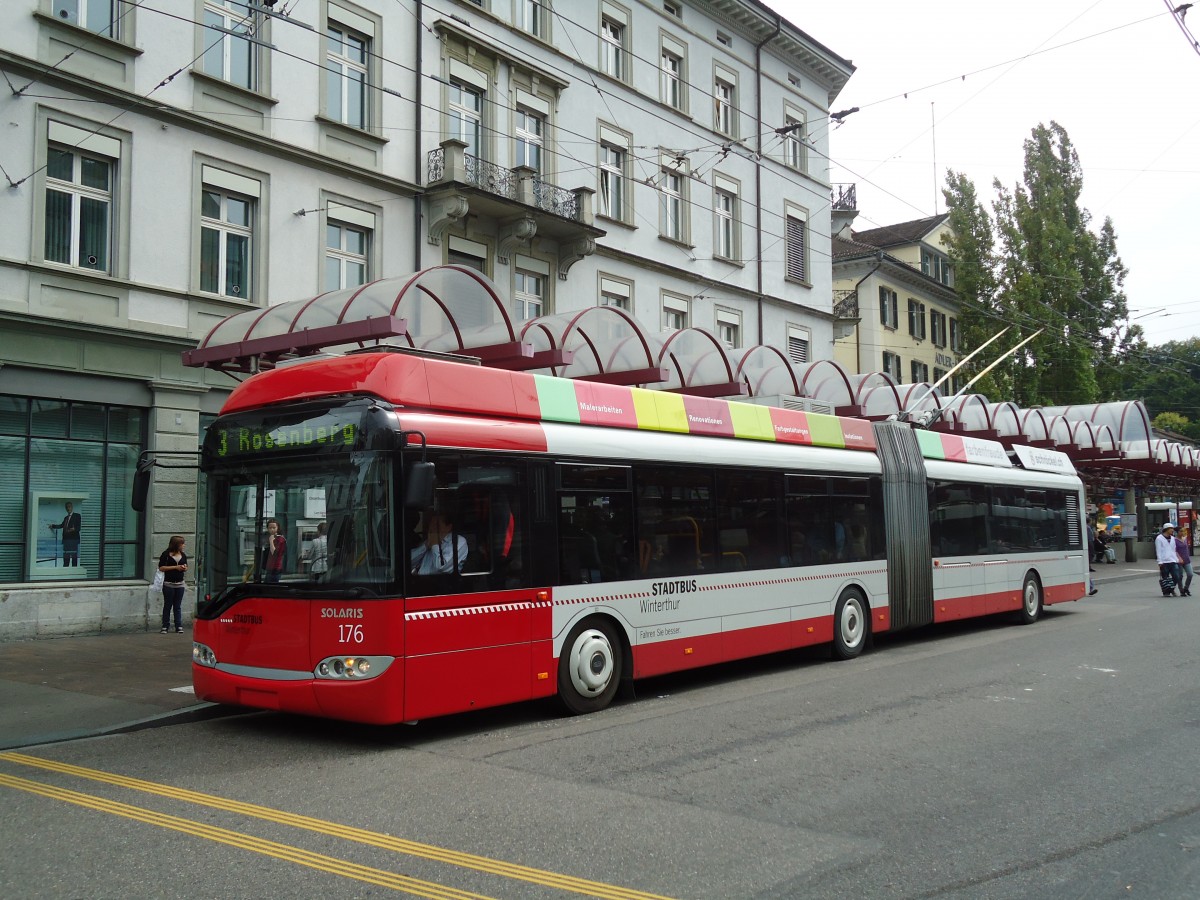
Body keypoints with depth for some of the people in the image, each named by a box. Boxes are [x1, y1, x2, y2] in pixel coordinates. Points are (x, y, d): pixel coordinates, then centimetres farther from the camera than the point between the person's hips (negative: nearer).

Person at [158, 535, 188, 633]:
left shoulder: (183, 555, 9)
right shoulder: (166, 554, -5)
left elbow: (186, 568, 19)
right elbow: (161, 568, -10)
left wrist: (184, 568, -5)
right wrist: (175, 567, -15)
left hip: (180, 584, 4)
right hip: (168, 584, -4)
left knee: (178, 606, 6)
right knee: (167, 606, 4)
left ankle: (179, 626, 7)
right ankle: (165, 626, 11)